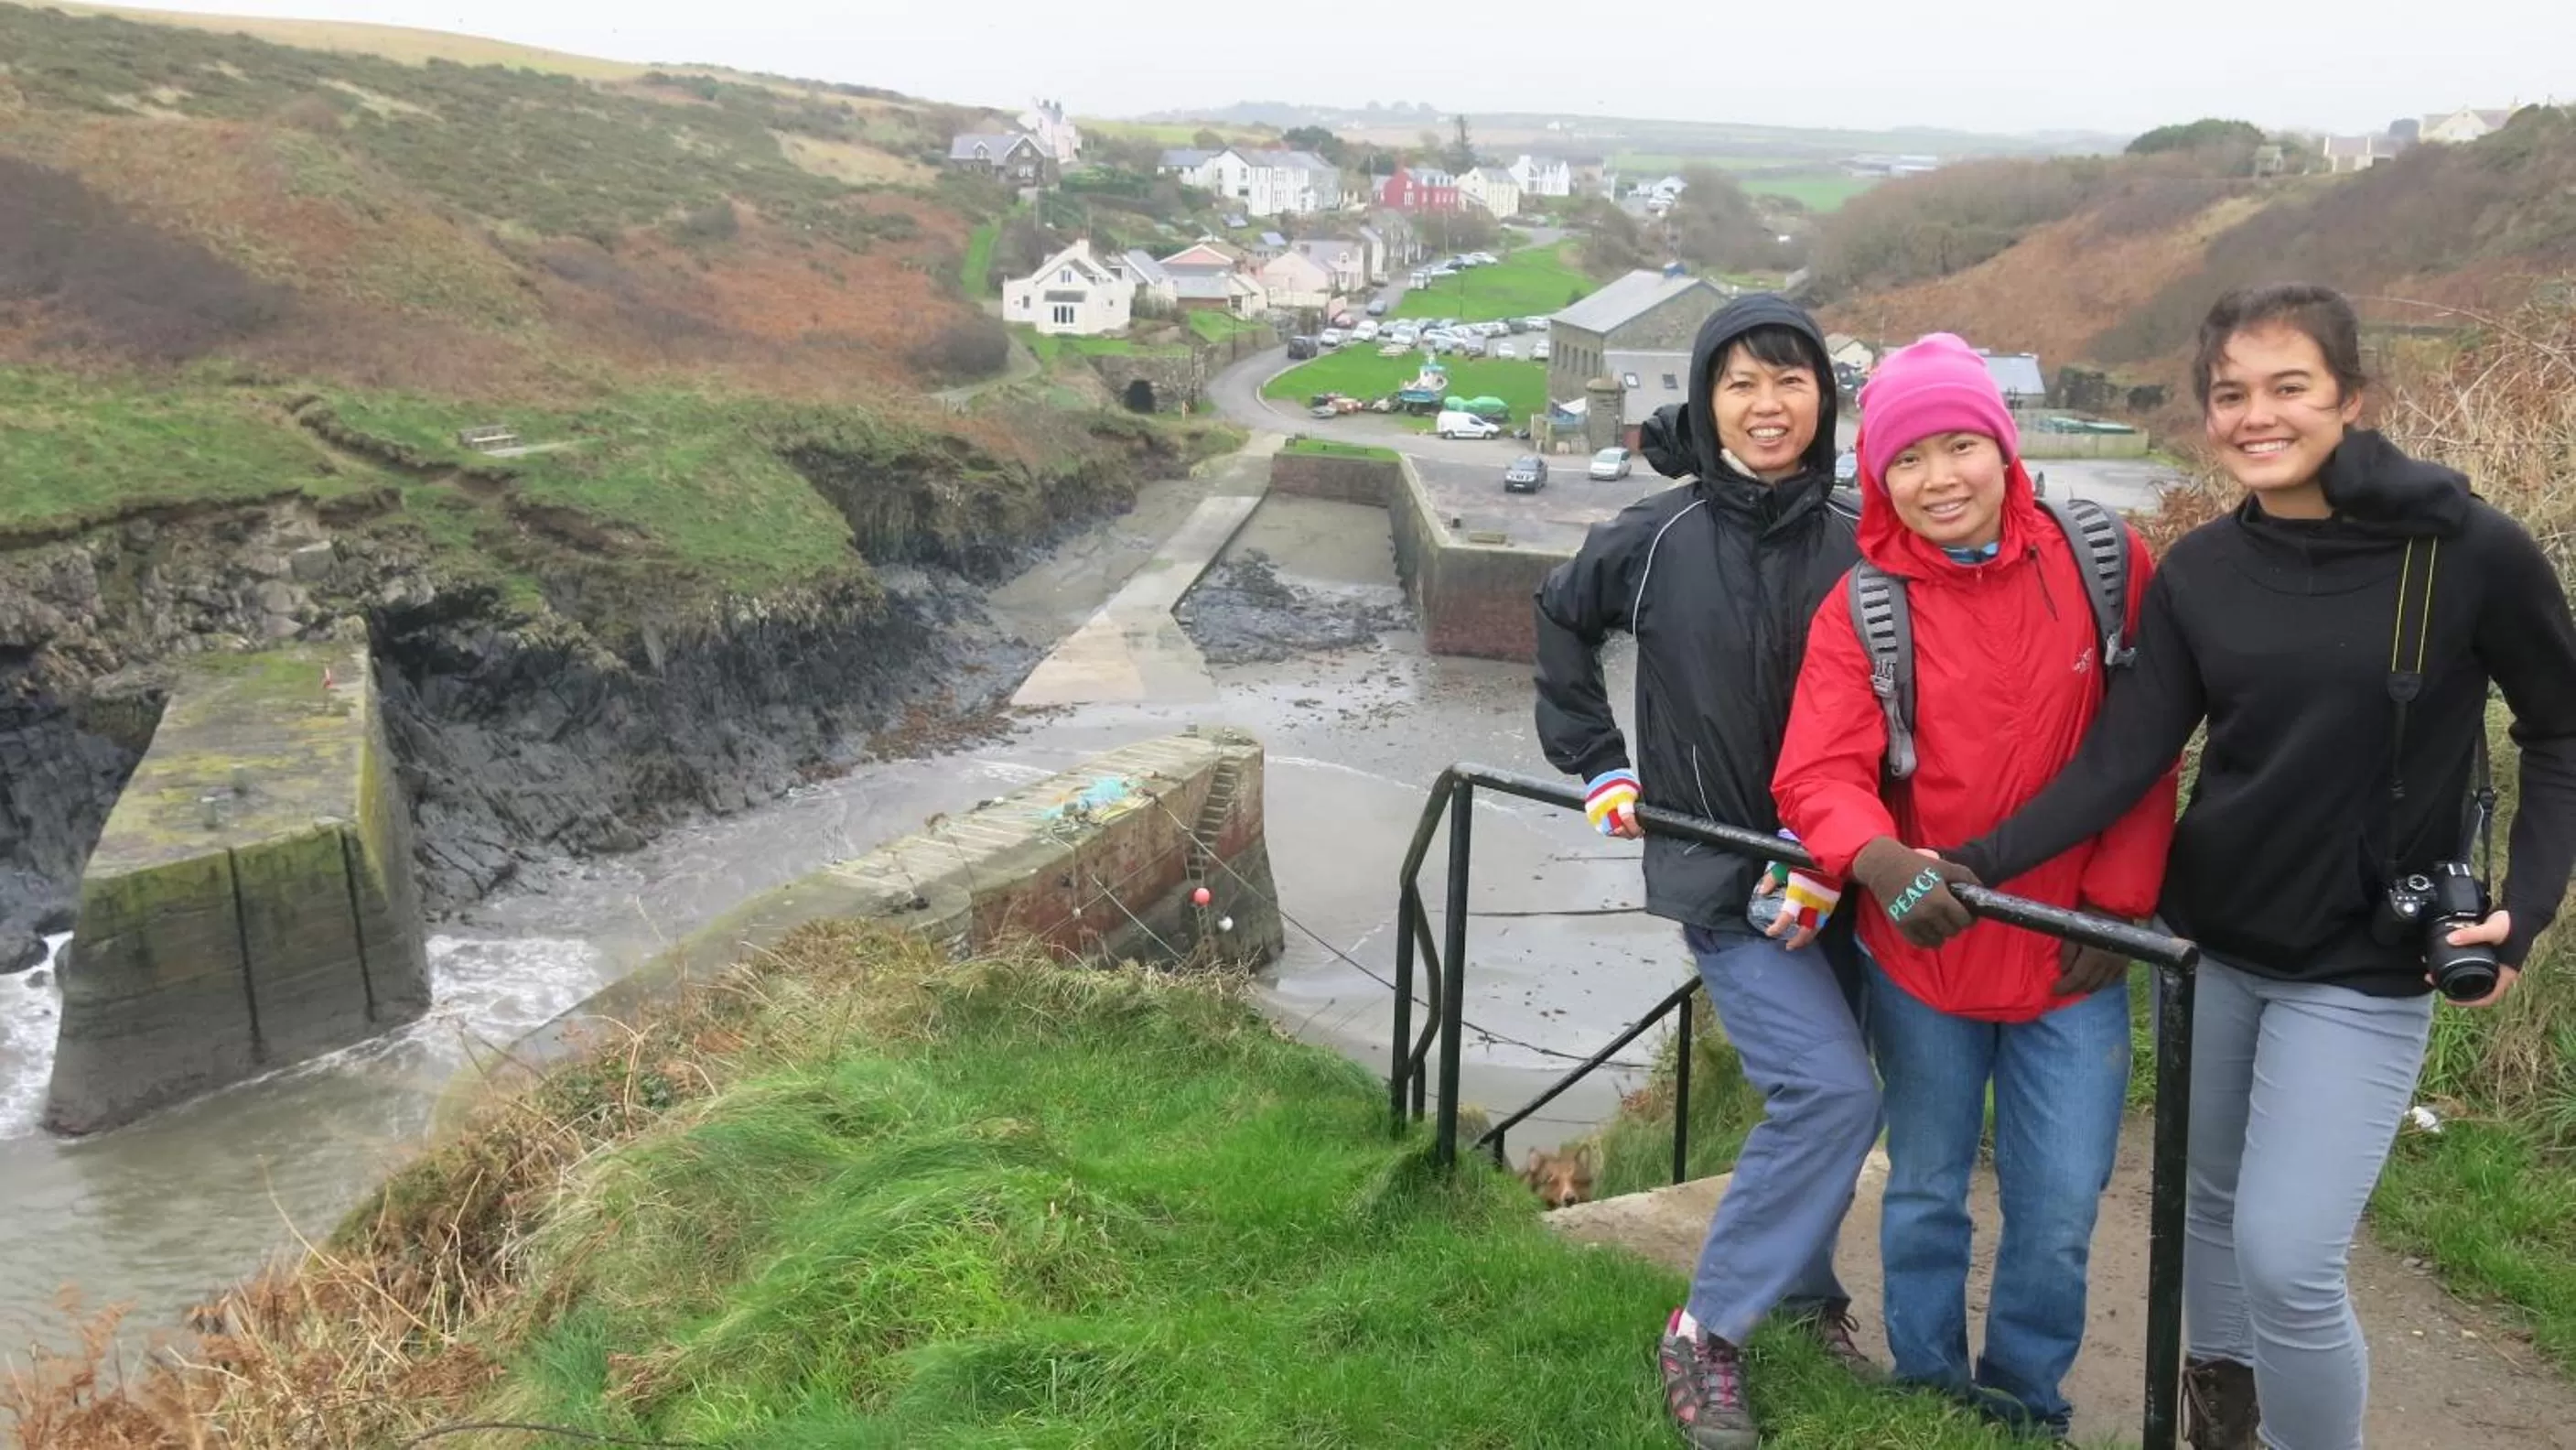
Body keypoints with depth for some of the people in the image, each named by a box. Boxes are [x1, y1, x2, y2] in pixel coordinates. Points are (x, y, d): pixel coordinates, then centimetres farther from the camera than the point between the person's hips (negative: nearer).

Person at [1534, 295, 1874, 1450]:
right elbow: (1562, 619, 13)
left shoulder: (1858, 552, -6)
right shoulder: (1655, 539, -6)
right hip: (1717, 869, -3)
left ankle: (1803, 1289, 35)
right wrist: (1596, 758, 9)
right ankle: (1706, 1334, 0)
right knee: (1832, 1093, -14)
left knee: (1823, 1097, 10)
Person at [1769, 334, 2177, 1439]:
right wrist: (1878, 861, -39)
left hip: (2071, 951, 1)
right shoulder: (1860, 609, -9)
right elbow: (1817, 774, -19)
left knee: (2059, 1211, 8)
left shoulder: (2105, 562, -6)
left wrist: (2118, 906, -3)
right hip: (1918, 954, 0)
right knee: (1925, 1195, 15)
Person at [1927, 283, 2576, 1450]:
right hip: (2209, 941, 4)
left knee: (2288, 1259, -8)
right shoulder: (2196, 573, -3)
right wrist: (1975, 864, -21)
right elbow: (2119, 761, -8)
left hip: (2363, 966, -3)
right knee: (2214, 1203, 17)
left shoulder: (2472, 551, -12)